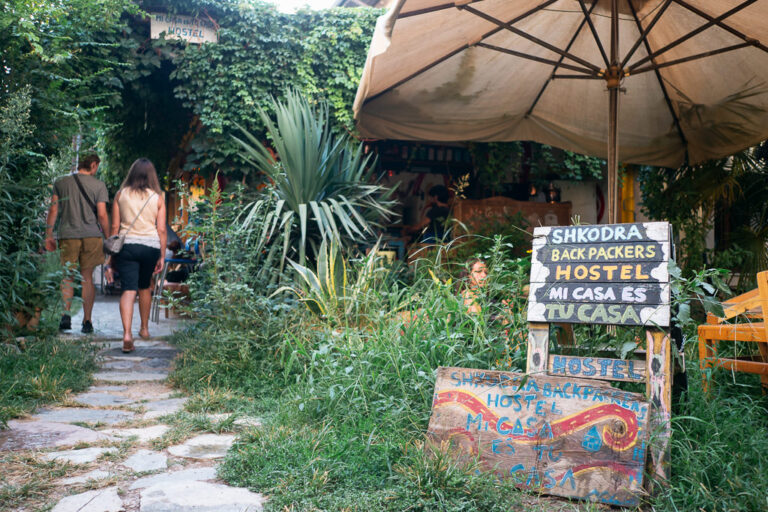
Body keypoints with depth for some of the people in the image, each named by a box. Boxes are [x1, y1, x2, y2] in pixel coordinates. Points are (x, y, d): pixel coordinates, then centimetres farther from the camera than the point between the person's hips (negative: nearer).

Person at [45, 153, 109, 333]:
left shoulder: (61, 183, 6)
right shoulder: (99, 185, 0)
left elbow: (53, 211, 4)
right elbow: (102, 215, -4)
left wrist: (48, 235, 10)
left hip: (68, 235, 1)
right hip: (92, 235, -1)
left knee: (67, 276, 8)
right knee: (87, 277, 5)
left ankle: (66, 314, -10)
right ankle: (87, 320, 6)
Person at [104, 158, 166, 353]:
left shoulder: (121, 194, 4)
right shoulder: (158, 197, 2)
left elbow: (114, 227, 5)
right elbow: (161, 229, 0)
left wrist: (111, 257, 10)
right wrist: (162, 256, 7)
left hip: (126, 245, 0)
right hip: (150, 246, 1)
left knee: (128, 290, -4)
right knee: (144, 287, 20)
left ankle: (127, 333, -20)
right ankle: (144, 329, 33)